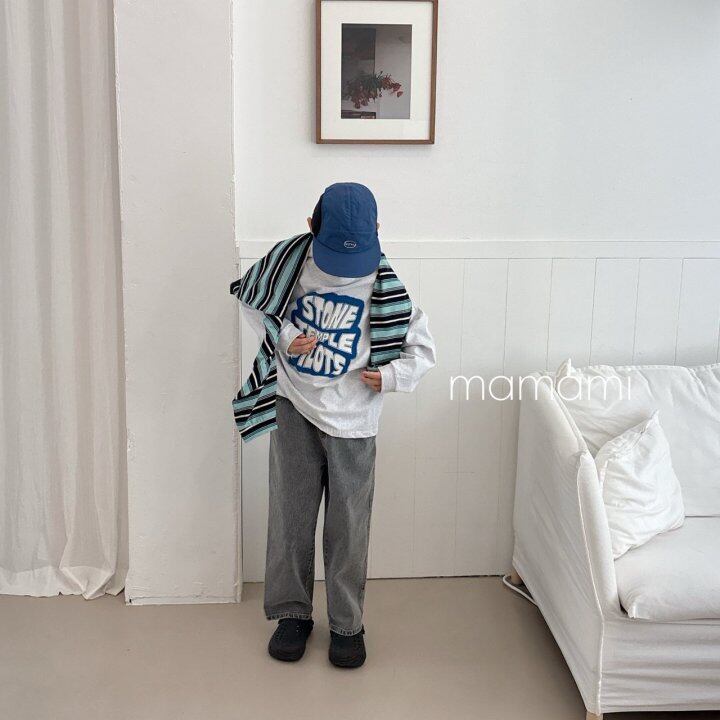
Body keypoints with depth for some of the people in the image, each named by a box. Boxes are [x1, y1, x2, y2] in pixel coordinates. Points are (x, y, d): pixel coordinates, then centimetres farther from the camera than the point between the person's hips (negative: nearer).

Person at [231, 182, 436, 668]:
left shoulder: (386, 285, -11)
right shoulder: (292, 260, -8)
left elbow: (423, 349, -3)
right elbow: (252, 299, 8)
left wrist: (390, 375, -21)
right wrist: (284, 336, -9)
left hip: (352, 421, -1)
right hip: (294, 409, 2)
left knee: (348, 526, 8)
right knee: (291, 516, 11)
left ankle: (348, 624, 24)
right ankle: (292, 612, 29)